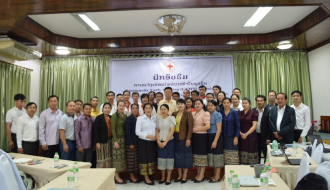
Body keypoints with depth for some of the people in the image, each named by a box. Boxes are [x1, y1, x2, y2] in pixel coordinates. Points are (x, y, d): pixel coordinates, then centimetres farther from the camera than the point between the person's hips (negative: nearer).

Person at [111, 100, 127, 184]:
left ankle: (118, 175, 19)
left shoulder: (125, 116, 9)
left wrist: (125, 139, 6)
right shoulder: (115, 115, -9)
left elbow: (125, 128, 12)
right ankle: (116, 177, 8)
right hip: (117, 138, -7)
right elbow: (113, 129, -12)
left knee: (122, 157, 9)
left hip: (123, 138, 7)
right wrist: (115, 141, -16)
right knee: (117, 157, -2)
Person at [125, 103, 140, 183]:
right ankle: (131, 176, 13)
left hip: (138, 142, 6)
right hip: (131, 142, -6)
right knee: (131, 159, 2)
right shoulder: (129, 118, -9)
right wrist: (130, 143, -16)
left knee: (137, 159, 11)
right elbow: (127, 132, -12)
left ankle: (136, 175, 22)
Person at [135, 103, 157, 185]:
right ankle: (146, 178, 13)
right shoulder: (140, 118, -6)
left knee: (152, 159, 8)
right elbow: (137, 132, -11)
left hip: (153, 142, 5)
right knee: (145, 159, 2)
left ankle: (149, 176, 21)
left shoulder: (154, 118, 8)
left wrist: (156, 136, -3)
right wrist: (148, 136, -16)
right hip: (144, 142, -4)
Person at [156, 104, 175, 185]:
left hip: (169, 141, -3)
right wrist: (158, 141, -7)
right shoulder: (158, 119, 7)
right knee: (161, 158, 7)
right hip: (160, 142, 3)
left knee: (169, 158, 2)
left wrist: (165, 142, -13)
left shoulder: (171, 118, -5)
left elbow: (172, 131, -10)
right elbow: (157, 131, 8)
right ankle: (163, 177, 20)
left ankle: (168, 178, 14)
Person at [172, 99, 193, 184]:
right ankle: (179, 175, 22)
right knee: (177, 156, 9)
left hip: (184, 137, -4)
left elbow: (190, 127, -10)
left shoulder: (188, 113, -5)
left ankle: (184, 176, 15)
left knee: (185, 155, 3)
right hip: (175, 137, 5)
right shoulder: (174, 114, 9)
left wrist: (188, 138, -16)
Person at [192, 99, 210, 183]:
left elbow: (208, 126, -15)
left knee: (202, 154, 1)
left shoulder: (205, 113, -7)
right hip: (194, 136, 6)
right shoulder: (193, 114, 11)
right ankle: (198, 174, 23)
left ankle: (202, 175, 10)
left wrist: (196, 129, -14)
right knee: (196, 154, 11)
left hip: (202, 136, -6)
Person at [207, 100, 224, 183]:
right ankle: (214, 175, 26)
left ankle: (217, 177, 12)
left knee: (217, 155, 1)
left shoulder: (217, 115, -10)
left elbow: (219, 129, -14)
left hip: (216, 136, -7)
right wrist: (210, 140, 3)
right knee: (212, 155, 13)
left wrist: (215, 140, -20)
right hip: (209, 136, 7)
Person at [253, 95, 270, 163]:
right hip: (255, 135, 3)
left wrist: (268, 138, -11)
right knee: (257, 154, 14)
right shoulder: (253, 111, 5)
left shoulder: (268, 111, -6)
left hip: (264, 136, -3)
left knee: (266, 154, 5)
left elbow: (270, 126, -8)